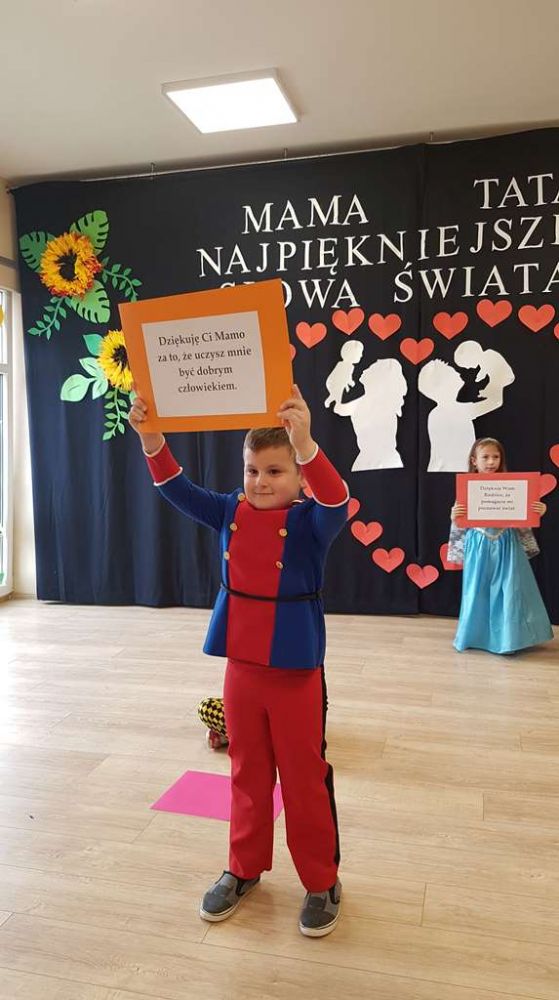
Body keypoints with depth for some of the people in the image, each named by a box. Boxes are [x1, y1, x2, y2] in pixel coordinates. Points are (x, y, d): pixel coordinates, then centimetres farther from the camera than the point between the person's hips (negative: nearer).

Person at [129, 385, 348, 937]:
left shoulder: (309, 520, -13)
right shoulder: (231, 512, 1)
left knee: (305, 778, 10)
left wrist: (305, 444, -49)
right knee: (247, 776, 20)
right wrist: (150, 439, -20)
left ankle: (322, 881, 30)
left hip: (296, 671, -4)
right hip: (240, 668, 5)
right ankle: (244, 869, 39)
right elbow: (178, 489, -3)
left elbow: (336, 503, -33)